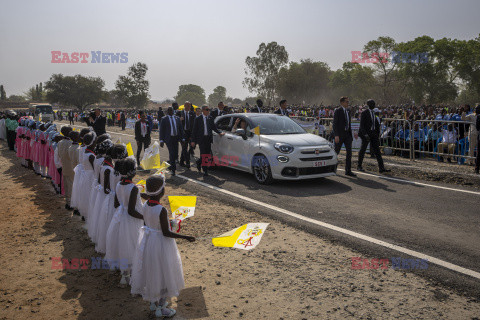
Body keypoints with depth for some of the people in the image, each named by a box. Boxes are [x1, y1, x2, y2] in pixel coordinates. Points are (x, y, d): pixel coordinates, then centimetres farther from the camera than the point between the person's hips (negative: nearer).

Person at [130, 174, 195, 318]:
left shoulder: (145, 205, -6)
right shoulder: (162, 210, -28)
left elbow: (147, 223, 6)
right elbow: (166, 233, -22)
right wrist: (185, 237, -15)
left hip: (147, 240, 7)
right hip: (160, 243, -7)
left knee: (151, 272, 23)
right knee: (162, 274, 11)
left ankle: (153, 302, 43)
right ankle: (161, 309, 26)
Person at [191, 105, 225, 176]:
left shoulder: (210, 119, 10)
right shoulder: (198, 119, -2)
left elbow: (214, 128, 18)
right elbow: (194, 130, -2)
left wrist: (220, 133, 3)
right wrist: (193, 141, -6)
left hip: (208, 138, 4)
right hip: (201, 139, -4)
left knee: (207, 154, 6)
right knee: (203, 154, -6)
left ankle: (199, 162, 35)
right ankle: (205, 171, 4)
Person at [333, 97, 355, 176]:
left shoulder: (347, 111, 13)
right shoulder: (337, 111, -8)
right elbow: (335, 124, -14)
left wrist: (351, 134, 18)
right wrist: (336, 135, -22)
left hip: (347, 134, 6)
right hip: (340, 135, -6)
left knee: (349, 152, -3)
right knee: (336, 152, 5)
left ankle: (348, 170, 0)